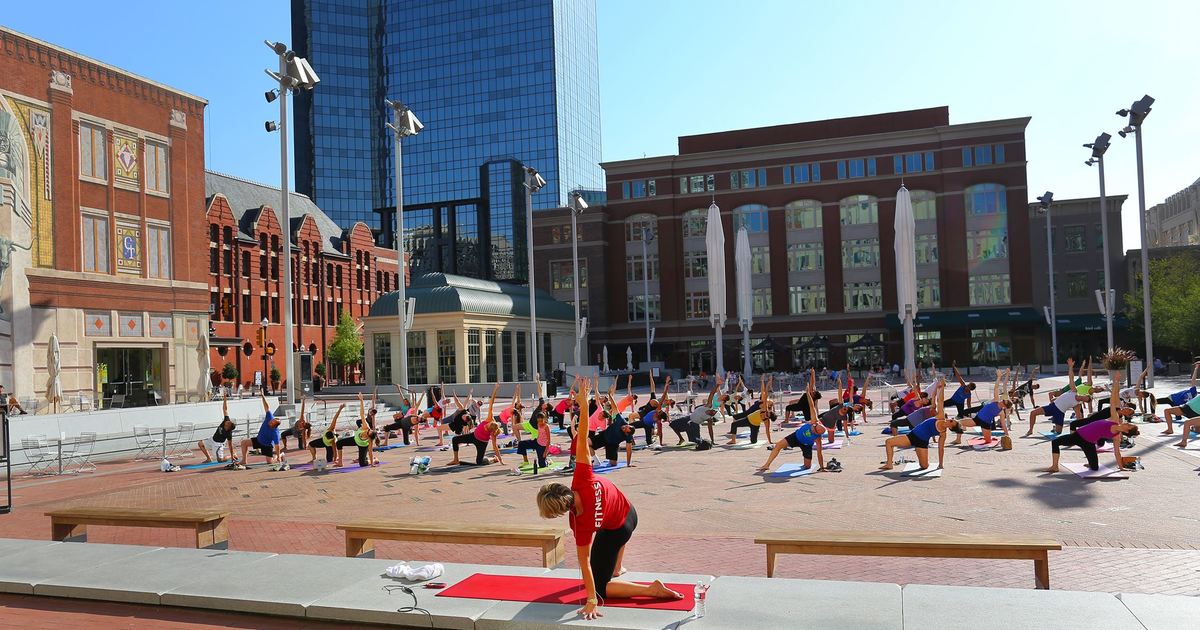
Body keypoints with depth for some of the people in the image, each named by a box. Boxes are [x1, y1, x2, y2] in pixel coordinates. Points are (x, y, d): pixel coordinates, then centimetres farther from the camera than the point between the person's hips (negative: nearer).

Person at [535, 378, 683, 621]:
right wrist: (584, 403, -36)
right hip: (628, 511, 7)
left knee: (599, 586, 5)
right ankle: (617, 568, 65)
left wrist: (592, 602, -31)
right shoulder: (582, 480, -34)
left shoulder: (582, 522, -39)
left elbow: (584, 562, -36)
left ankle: (653, 590, -5)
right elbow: (582, 440, -36)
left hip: (616, 530, -7)